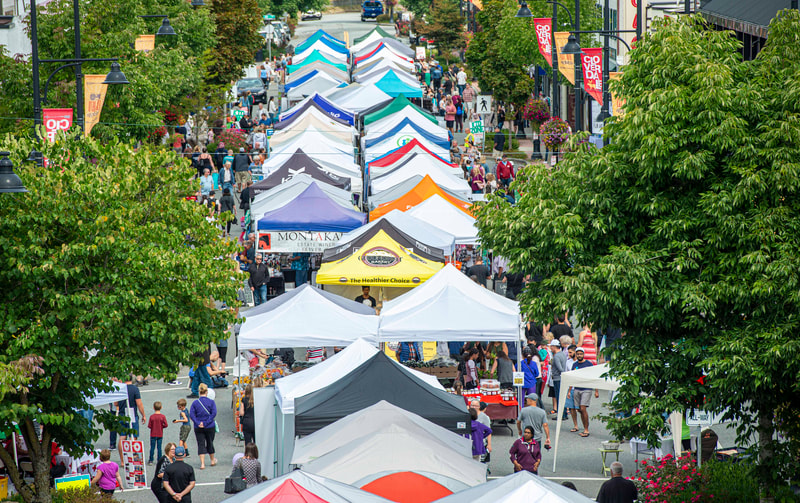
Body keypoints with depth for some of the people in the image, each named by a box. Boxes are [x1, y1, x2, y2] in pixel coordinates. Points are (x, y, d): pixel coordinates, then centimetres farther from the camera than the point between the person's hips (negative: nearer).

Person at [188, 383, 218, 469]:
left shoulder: (195, 403, -2)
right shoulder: (211, 402, -6)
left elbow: (191, 415, -9)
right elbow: (214, 413, -15)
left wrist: (198, 423, -13)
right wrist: (206, 423, -14)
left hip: (198, 428, 0)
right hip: (210, 427, 0)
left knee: (201, 445, 2)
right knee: (210, 443, 17)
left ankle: (202, 463, -9)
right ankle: (212, 460, 35)